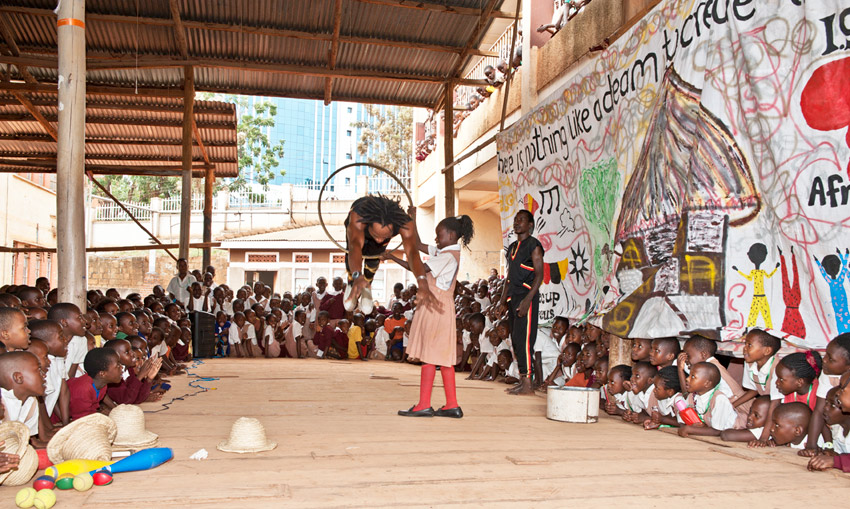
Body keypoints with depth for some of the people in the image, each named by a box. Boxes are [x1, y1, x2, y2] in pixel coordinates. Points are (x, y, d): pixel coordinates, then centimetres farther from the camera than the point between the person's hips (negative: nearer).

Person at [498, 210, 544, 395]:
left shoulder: (533, 245, -5)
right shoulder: (512, 247, 19)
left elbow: (539, 275, -12)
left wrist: (528, 299, -21)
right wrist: (503, 300, 18)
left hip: (527, 296, -8)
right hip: (513, 297, 8)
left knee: (523, 339, -11)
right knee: (516, 340, 7)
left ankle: (527, 384, -9)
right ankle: (523, 380, 14)